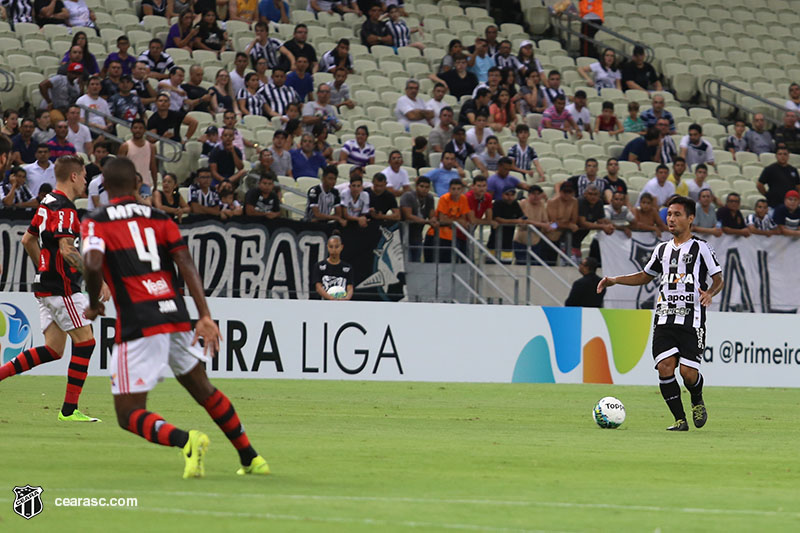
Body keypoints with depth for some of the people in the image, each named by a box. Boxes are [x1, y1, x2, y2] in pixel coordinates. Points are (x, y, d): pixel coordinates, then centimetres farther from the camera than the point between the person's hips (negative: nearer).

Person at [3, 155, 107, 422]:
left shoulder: (48, 203, 14)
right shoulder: (63, 208, -16)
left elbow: (27, 239, 23)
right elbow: (67, 250, -25)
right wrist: (98, 280, -25)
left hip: (47, 285, 10)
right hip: (61, 287, -10)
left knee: (53, 350, 10)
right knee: (85, 341, -3)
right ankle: (69, 409, -2)